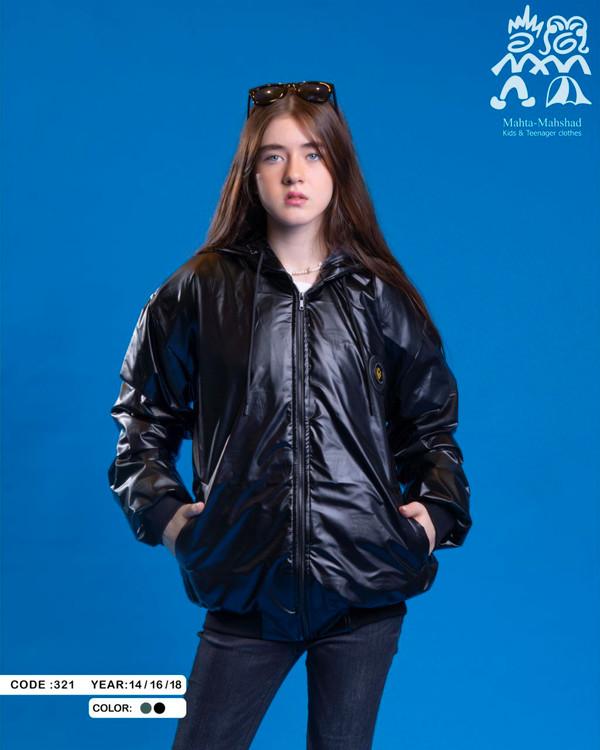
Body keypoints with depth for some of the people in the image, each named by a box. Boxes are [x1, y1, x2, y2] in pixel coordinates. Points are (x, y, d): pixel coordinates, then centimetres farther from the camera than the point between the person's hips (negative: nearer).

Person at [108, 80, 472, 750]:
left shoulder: (381, 298, 6)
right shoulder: (201, 291, 2)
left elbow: (431, 420, 16)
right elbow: (144, 414, 11)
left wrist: (436, 508, 3)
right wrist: (163, 510, 0)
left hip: (366, 593, 1)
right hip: (245, 586, -1)